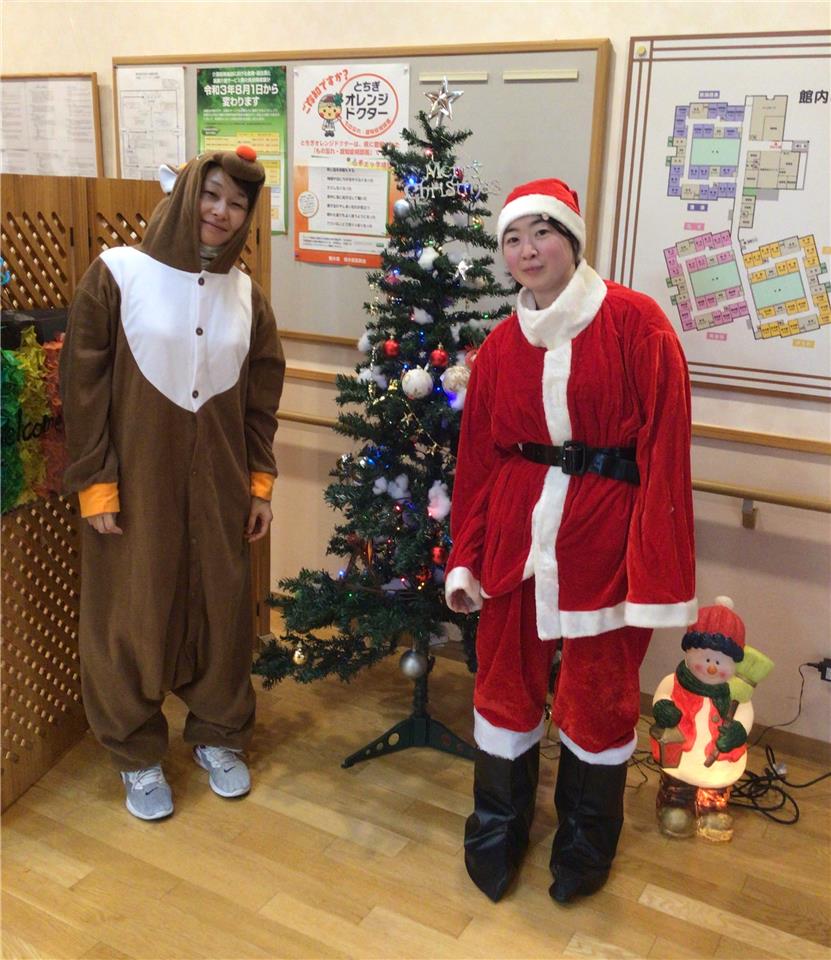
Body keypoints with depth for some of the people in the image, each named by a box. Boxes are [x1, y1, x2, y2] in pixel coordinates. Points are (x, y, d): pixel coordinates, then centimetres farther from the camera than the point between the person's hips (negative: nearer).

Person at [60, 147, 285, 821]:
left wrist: (260, 480, 8)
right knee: (134, 617, 7)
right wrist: (94, 482, -10)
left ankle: (218, 736, 34)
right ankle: (138, 756, 27)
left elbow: (261, 394, 11)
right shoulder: (118, 274, -8)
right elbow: (83, 383, -8)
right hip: (136, 481, -3)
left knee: (222, 608, 12)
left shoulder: (245, 292, 6)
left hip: (219, 484, 4)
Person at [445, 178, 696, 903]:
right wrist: (464, 558, 6)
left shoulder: (636, 323, -8)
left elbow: (664, 446, -12)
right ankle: (498, 828, 37)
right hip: (517, 528, 4)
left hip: (605, 531, -3)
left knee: (600, 686, 11)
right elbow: (478, 456, 8)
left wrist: (656, 564, -15)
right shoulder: (502, 344, 5)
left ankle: (586, 839, 36)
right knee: (508, 675, 14)